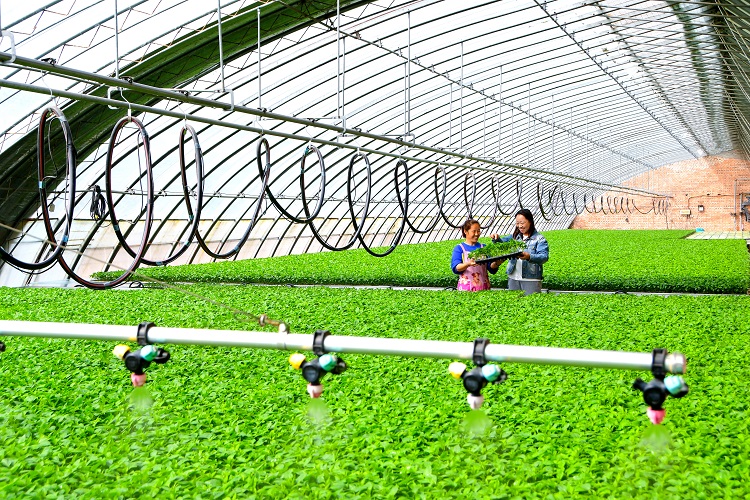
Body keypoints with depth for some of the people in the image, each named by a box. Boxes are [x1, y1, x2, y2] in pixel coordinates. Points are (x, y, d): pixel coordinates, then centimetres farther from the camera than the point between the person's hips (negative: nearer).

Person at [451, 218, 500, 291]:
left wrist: (496, 263, -16)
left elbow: (492, 269, 7)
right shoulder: (459, 248, 4)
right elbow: (455, 268, -10)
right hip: (466, 287, -3)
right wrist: (468, 264, -29)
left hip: (483, 286, 3)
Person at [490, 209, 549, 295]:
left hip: (531, 279, -5)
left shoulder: (539, 239, -4)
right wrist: (497, 239, -7)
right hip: (513, 278, 5)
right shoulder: (514, 236, 13)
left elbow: (544, 256, -15)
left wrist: (529, 257, -33)